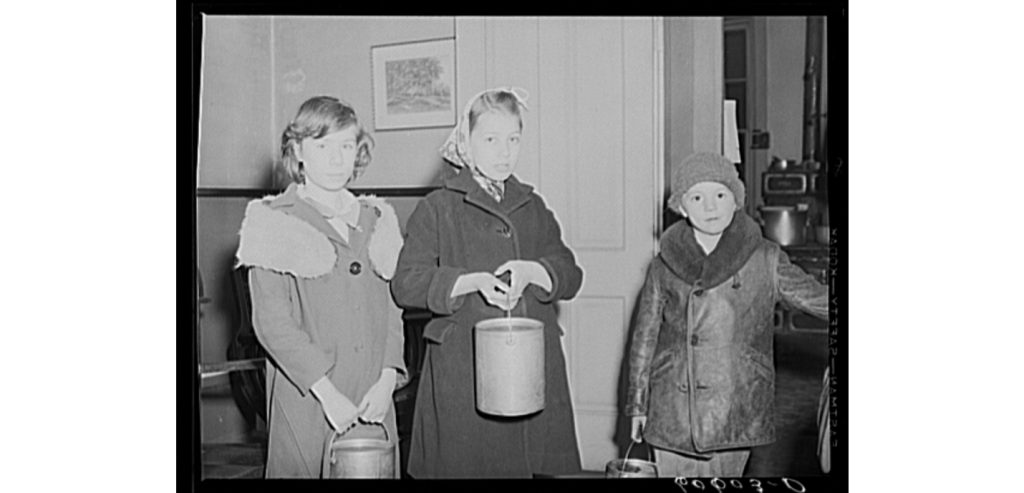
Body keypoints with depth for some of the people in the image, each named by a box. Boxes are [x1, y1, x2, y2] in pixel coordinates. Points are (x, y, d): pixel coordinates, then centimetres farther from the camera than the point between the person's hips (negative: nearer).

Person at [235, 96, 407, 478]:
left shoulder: (374, 220, 12)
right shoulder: (273, 224, -2)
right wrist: (327, 392, -15)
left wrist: (387, 380, -4)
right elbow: (271, 322, -9)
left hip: (373, 402, 4)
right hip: (306, 401, -4)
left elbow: (392, 307, 10)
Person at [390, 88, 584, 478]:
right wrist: (474, 281, -19)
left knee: (541, 465, 4)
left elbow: (571, 276, 9)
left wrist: (532, 272, -12)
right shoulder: (438, 208, 2)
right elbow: (405, 283, -7)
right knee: (466, 466, -1)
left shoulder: (532, 207, 15)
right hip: (462, 373, -4)